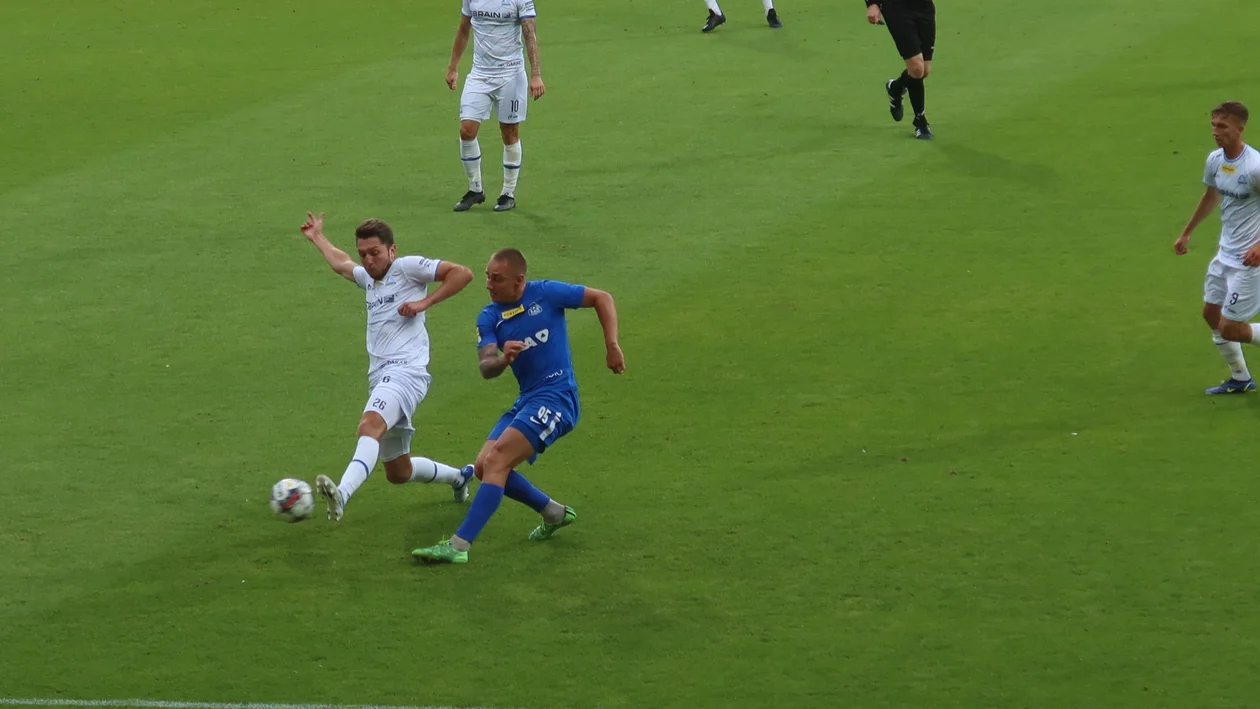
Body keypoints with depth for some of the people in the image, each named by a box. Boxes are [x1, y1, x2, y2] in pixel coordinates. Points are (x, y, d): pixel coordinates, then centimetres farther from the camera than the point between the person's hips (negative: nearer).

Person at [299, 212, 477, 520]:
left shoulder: (407, 268, -1)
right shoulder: (368, 277, 22)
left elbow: (462, 274, -9)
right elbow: (341, 264, 46)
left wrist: (424, 302, -13)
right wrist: (318, 238, 56)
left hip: (406, 371, -9)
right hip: (381, 378, 9)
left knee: (370, 425, -37)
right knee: (398, 472, 15)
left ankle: (342, 495, -60)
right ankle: (459, 477, 41)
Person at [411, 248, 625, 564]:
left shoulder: (546, 294, -8)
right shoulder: (489, 318, 4)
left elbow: (602, 298, 2)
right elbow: (486, 368, -9)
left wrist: (612, 346, -7)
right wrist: (503, 359, -33)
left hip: (556, 396, -8)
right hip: (526, 399, 8)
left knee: (496, 461, -20)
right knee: (484, 466, 3)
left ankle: (458, 546, -24)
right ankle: (554, 513, 22)